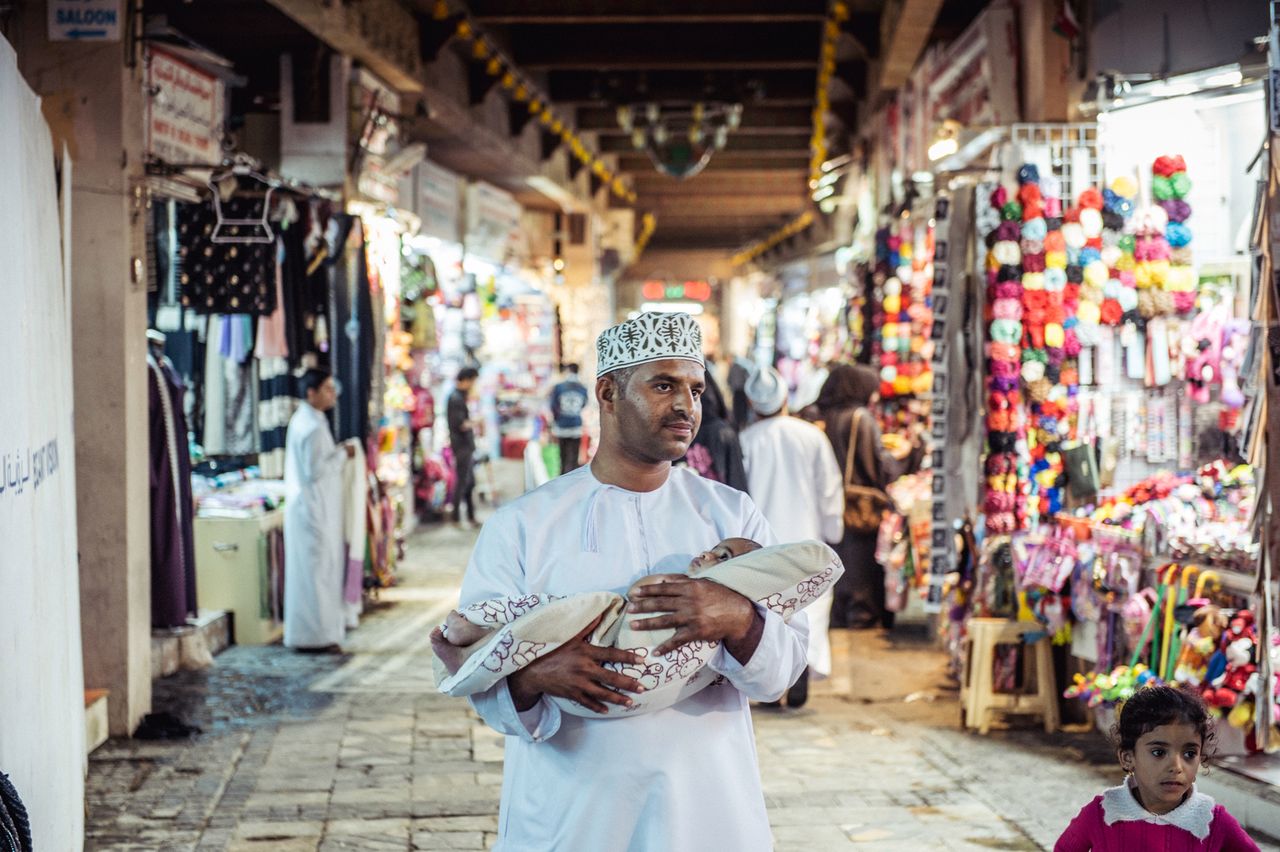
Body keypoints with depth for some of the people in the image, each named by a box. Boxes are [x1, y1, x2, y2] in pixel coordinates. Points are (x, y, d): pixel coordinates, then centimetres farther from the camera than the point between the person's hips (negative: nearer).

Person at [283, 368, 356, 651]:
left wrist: (337, 452, 10)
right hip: (314, 508, -10)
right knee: (317, 569, -5)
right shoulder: (313, 426, -20)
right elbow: (314, 470, -23)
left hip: (306, 507, 10)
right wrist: (342, 454, -12)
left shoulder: (302, 420, 12)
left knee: (307, 570, 13)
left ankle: (308, 632, 20)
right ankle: (316, 635, 0)